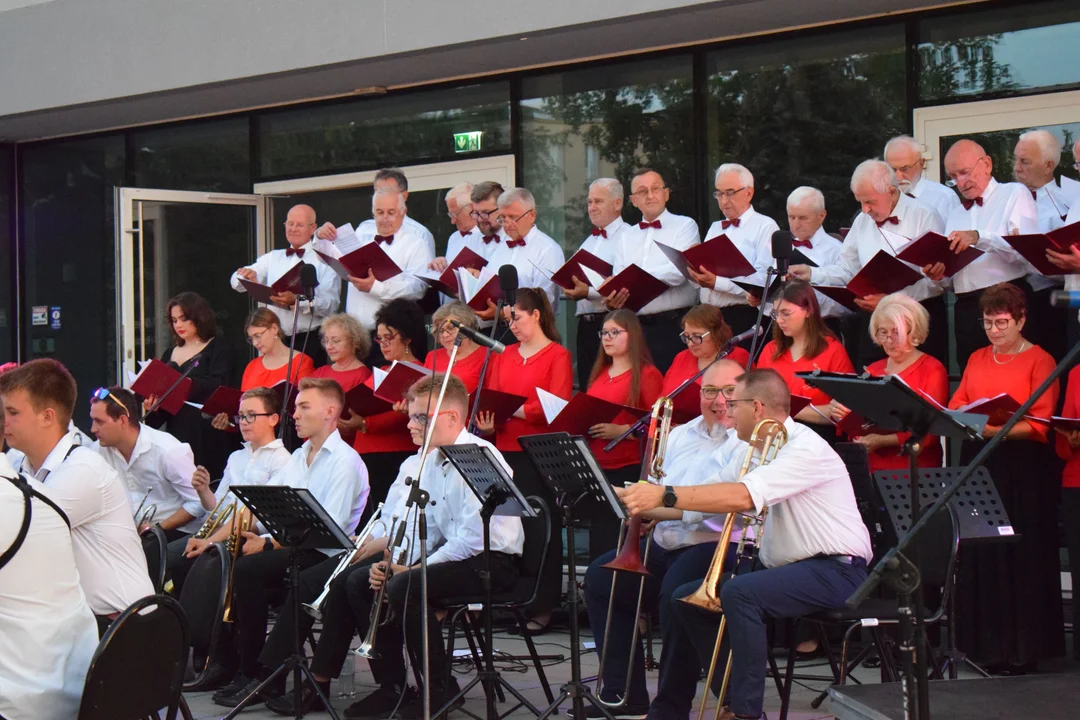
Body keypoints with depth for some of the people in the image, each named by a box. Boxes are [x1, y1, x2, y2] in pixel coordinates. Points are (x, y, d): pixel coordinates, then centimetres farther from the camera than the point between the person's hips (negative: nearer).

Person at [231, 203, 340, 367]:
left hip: (309, 342, -4)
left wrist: (297, 301, -26)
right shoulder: (272, 258, 14)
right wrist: (247, 277, -17)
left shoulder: (324, 260, 0)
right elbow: (238, 282, 6)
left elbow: (331, 304, -12)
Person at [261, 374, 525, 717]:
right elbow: (419, 527, 11)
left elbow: (474, 536, -25)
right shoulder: (429, 461, 11)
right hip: (453, 555, 10)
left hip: (493, 561, -10)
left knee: (404, 587, -31)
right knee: (356, 581, 1)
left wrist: (414, 568, -21)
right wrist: (395, 562, -9)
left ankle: (440, 688, -14)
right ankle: (391, 685, 4)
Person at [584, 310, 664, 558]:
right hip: (597, 468, 7)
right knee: (598, 543, 7)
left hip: (628, 470, -7)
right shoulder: (599, 374, 17)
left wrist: (620, 431, -21)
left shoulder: (647, 375, -4)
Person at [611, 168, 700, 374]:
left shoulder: (685, 226, 3)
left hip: (674, 325, -4)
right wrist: (613, 297, -13)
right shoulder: (628, 236, 18)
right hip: (636, 326, 4)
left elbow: (679, 271, -13)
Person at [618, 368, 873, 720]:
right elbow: (710, 493, 12)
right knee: (687, 599, 1)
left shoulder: (806, 449, -19)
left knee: (739, 592, -33)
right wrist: (651, 509, -1)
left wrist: (664, 495, -35)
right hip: (780, 566, 10)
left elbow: (741, 497, -32)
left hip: (834, 571, -10)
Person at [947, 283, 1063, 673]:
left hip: (1022, 471, -5)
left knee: (1020, 556, -4)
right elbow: (957, 406, 12)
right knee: (980, 556, 4)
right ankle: (987, 645, 13)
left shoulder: (1039, 361, -3)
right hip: (978, 465, 5)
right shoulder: (977, 359, 16)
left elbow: (1039, 425, -10)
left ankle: (1022, 647, 3)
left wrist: (997, 431, -24)